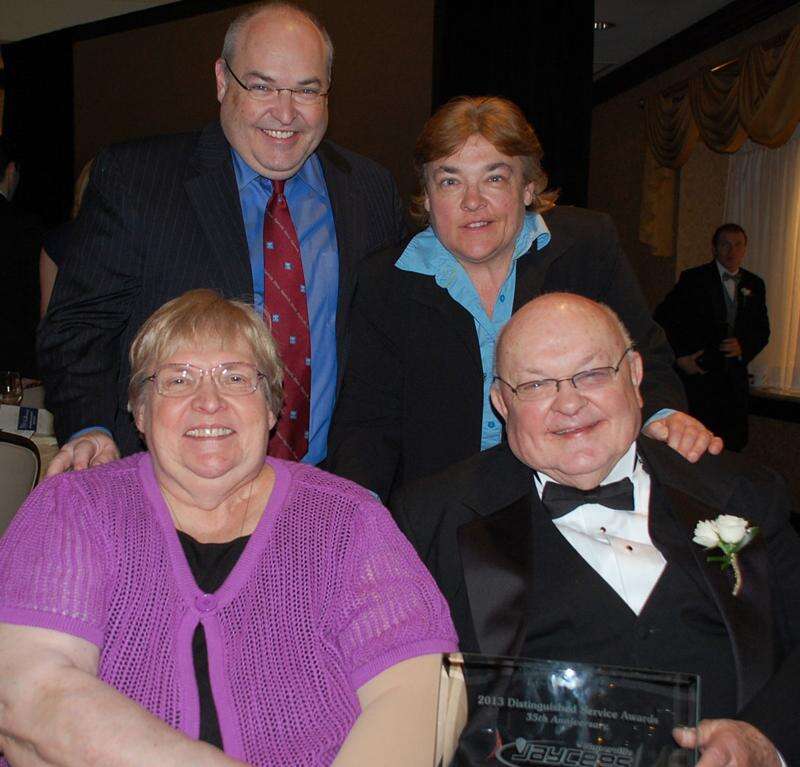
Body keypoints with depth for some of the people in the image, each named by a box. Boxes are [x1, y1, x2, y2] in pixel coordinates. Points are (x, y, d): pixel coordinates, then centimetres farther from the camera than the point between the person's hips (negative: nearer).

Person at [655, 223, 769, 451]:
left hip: (735, 378, 4)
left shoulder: (754, 284, 12)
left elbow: (762, 330, 15)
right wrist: (679, 356, -11)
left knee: (735, 442, 5)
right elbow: (662, 317, -3)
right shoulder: (693, 279, -2)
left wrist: (744, 347, -6)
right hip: (698, 373, -4)